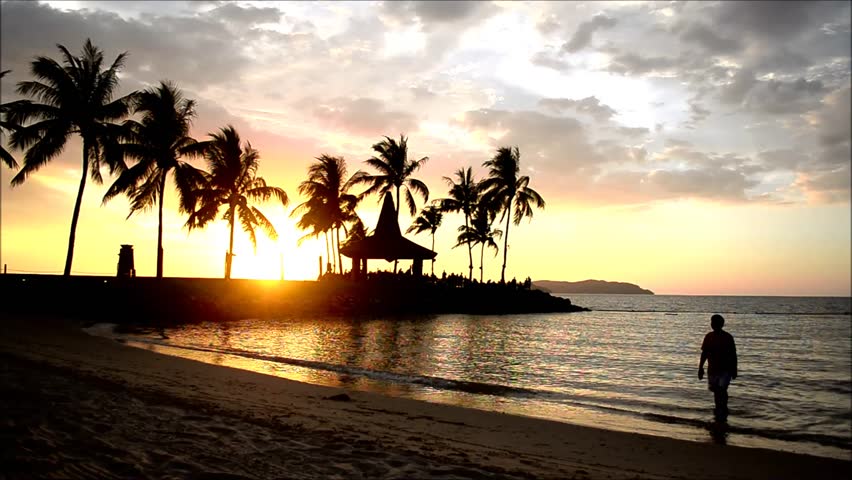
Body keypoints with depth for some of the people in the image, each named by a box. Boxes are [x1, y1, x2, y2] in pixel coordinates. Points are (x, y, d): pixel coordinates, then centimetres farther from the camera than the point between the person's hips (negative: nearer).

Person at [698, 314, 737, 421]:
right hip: (712, 369, 4)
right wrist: (700, 368, 5)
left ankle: (723, 413, -1)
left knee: (722, 390, -13)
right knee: (716, 390, 11)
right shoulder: (708, 337, 3)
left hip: (725, 369, -4)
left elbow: (733, 355, -1)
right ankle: (719, 410, 29)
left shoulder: (728, 337, -6)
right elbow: (704, 353, 8)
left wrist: (734, 370, -2)